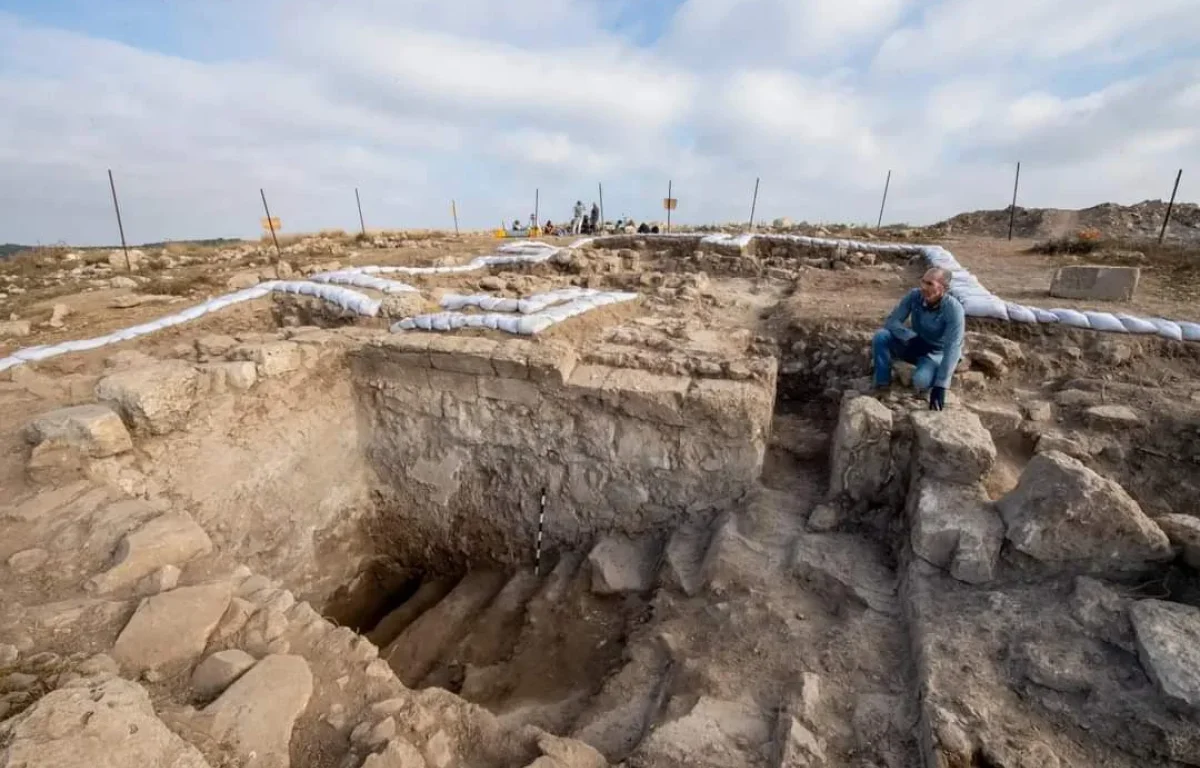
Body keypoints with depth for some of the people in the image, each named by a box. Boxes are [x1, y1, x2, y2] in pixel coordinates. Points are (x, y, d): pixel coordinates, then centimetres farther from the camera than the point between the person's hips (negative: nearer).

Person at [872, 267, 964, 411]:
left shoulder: (953, 309, -27)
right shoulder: (914, 295, -16)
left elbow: (952, 349, -31)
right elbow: (891, 322, -13)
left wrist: (940, 386, -37)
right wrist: (911, 337, -31)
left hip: (938, 354, -4)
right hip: (914, 345, 4)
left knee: (921, 380, -35)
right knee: (881, 336, -24)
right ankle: (882, 385, -11)